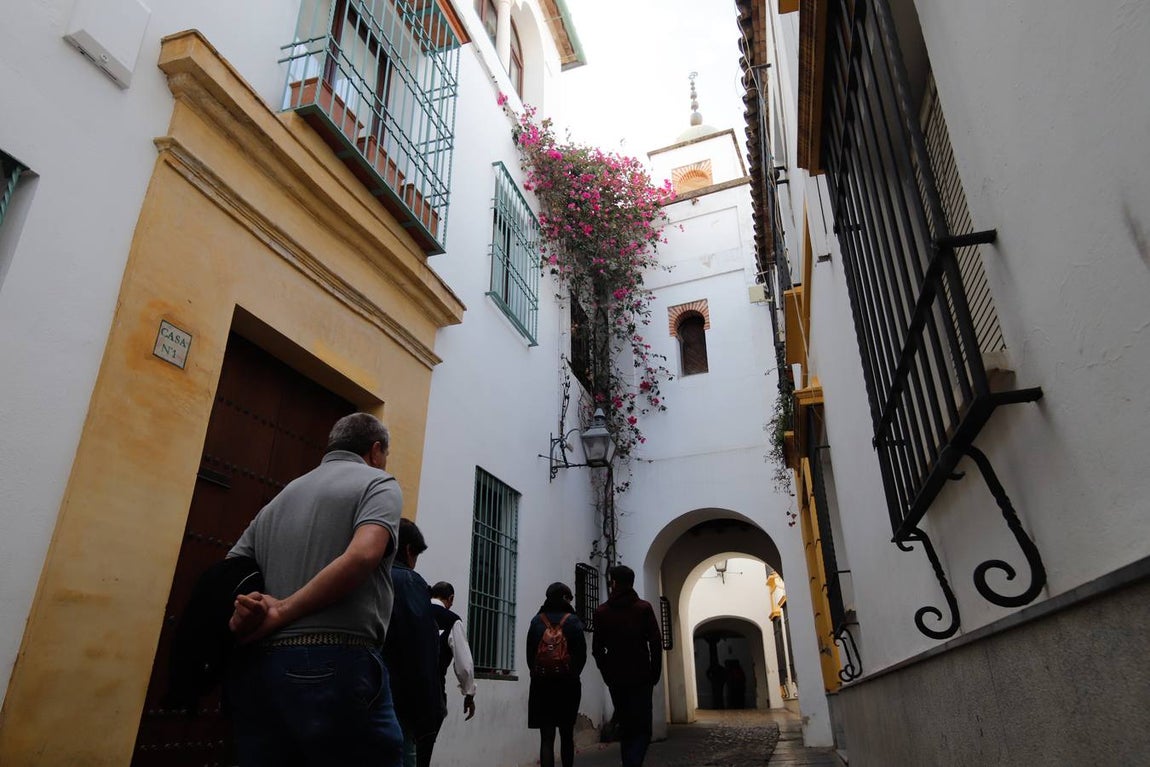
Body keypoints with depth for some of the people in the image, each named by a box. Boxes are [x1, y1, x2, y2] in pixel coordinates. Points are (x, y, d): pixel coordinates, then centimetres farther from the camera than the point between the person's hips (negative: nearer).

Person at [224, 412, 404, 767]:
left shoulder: (279, 499, 23)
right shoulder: (378, 483, 3)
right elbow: (362, 555, -16)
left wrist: (241, 613, -3)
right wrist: (282, 612, -9)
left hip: (255, 670, 7)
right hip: (336, 666, -6)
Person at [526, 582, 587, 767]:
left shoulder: (536, 621, 1)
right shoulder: (573, 621, -4)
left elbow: (530, 654, 2)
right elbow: (581, 654, -4)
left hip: (541, 683, 1)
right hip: (568, 684, -1)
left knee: (546, 737, 2)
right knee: (566, 735, 15)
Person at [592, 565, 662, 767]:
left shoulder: (601, 611, 0)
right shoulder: (644, 608, -3)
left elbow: (597, 649, 0)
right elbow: (656, 644, -5)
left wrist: (607, 673, 8)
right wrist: (654, 674, 3)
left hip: (616, 678, 2)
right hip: (641, 677, -2)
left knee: (625, 727, 14)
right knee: (642, 728, 1)